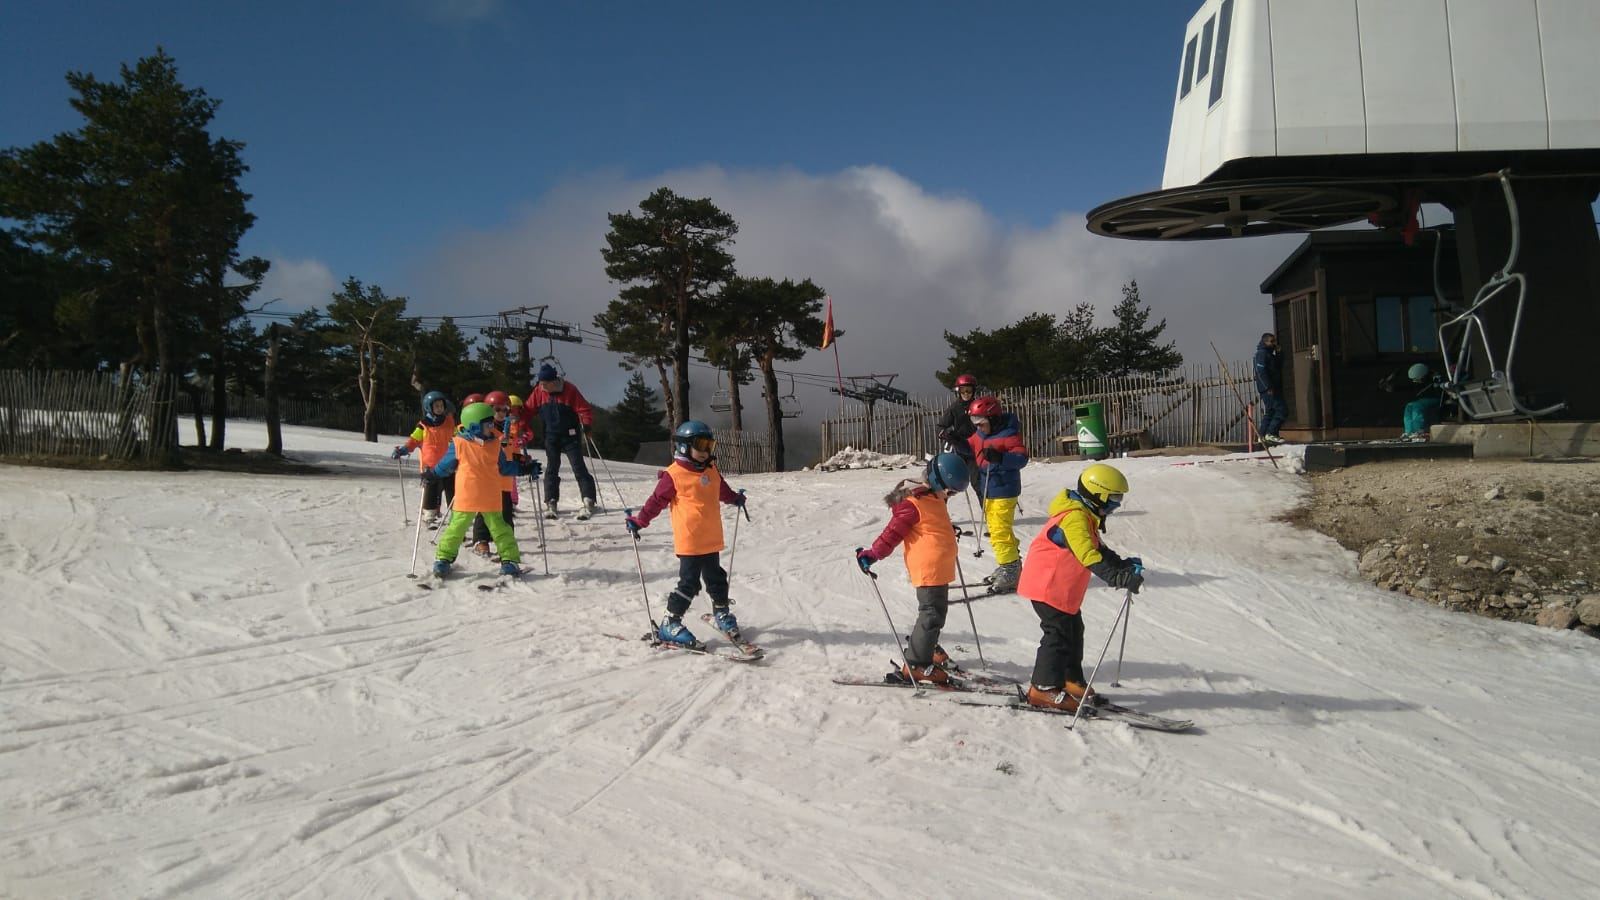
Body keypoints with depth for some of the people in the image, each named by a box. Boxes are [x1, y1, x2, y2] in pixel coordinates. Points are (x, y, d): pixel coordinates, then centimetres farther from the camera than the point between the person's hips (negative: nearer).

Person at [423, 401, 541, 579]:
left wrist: (524, 469, 11)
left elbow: (504, 467, 14)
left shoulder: (495, 444, 4)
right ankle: (443, 558, 16)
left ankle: (510, 559, 11)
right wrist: (432, 474, 10)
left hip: (491, 499, 2)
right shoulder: (459, 444, -7)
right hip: (466, 498, -2)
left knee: (500, 529, 4)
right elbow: (447, 464, 8)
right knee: (456, 528, 2)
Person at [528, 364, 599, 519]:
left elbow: (584, 409, -14)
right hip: (551, 437, 4)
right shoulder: (539, 392, -5)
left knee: (579, 468, -5)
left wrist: (587, 425, -27)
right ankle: (551, 504, 11)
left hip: (570, 435, -4)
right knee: (551, 470, 6)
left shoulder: (569, 390, -16)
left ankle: (588, 502, -5)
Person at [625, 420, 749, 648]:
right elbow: (656, 501, -8)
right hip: (689, 541, -7)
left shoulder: (711, 471, 10)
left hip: (712, 540, 7)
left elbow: (722, 491, 30)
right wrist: (639, 521, -9)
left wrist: (736, 499, 31)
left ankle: (721, 614, 38)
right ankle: (670, 624, 2)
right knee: (689, 582, -6)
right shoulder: (673, 475, -12)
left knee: (716, 578, 19)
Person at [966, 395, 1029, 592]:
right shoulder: (980, 434, 8)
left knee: (1000, 531, -10)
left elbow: (1022, 456, -24)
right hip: (987, 490, 10)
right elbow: (970, 447, 23)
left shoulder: (1008, 434, -17)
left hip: (1004, 490, -10)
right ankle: (1008, 567, 32)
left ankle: (1010, 572, -1)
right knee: (995, 528, 19)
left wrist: (999, 457, -37)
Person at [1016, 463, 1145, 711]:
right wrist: (1121, 578, -40)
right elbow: (1090, 556, -34)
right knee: (1059, 634, -8)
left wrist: (1124, 565, 3)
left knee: (1073, 631, 16)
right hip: (1048, 586, -11)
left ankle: (1070, 680, 28)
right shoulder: (1074, 518, -24)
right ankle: (1044, 689, -2)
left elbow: (1098, 549, 18)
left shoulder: (1085, 516, 11)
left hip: (1064, 590, 11)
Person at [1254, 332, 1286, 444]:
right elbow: (1261, 372, -19)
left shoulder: (1269, 354, 21)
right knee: (1282, 410, -14)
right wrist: (1268, 387, -23)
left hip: (1271, 388, 10)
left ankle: (1263, 435, 13)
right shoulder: (1262, 353, -10)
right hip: (1268, 389, -10)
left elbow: (1278, 367, 21)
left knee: (1269, 412, 11)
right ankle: (1270, 434, -16)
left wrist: (1279, 353, 10)